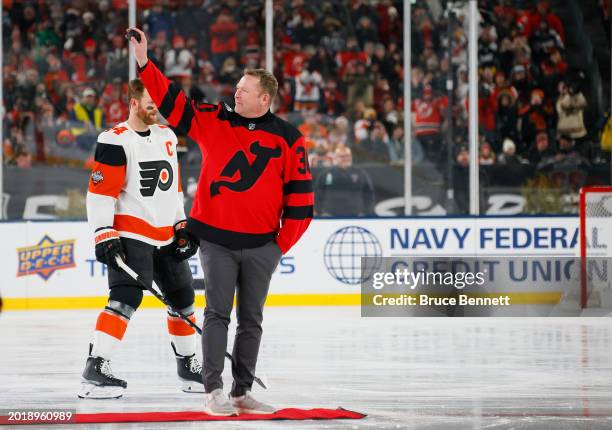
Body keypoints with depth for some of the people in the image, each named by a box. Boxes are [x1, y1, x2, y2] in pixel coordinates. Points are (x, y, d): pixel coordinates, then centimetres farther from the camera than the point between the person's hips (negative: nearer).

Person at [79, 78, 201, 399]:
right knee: (126, 298, -22)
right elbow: (99, 192, -14)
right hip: (130, 235, -8)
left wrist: (182, 226, 15)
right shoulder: (115, 141, -12)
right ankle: (96, 368, -25)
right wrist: (104, 235, -20)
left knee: (182, 298, 14)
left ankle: (188, 364, 31)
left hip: (166, 237, 8)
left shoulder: (167, 137, 13)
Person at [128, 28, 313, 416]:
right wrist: (144, 64, -13)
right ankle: (214, 391, -2)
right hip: (216, 238, -1)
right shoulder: (214, 121, 2)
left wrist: (283, 243, -1)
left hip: (260, 244, 1)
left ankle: (242, 392, 15)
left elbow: (300, 194, 1)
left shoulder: (288, 138, -1)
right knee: (217, 314, -3)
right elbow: (172, 102, -3)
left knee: (251, 320, 8)